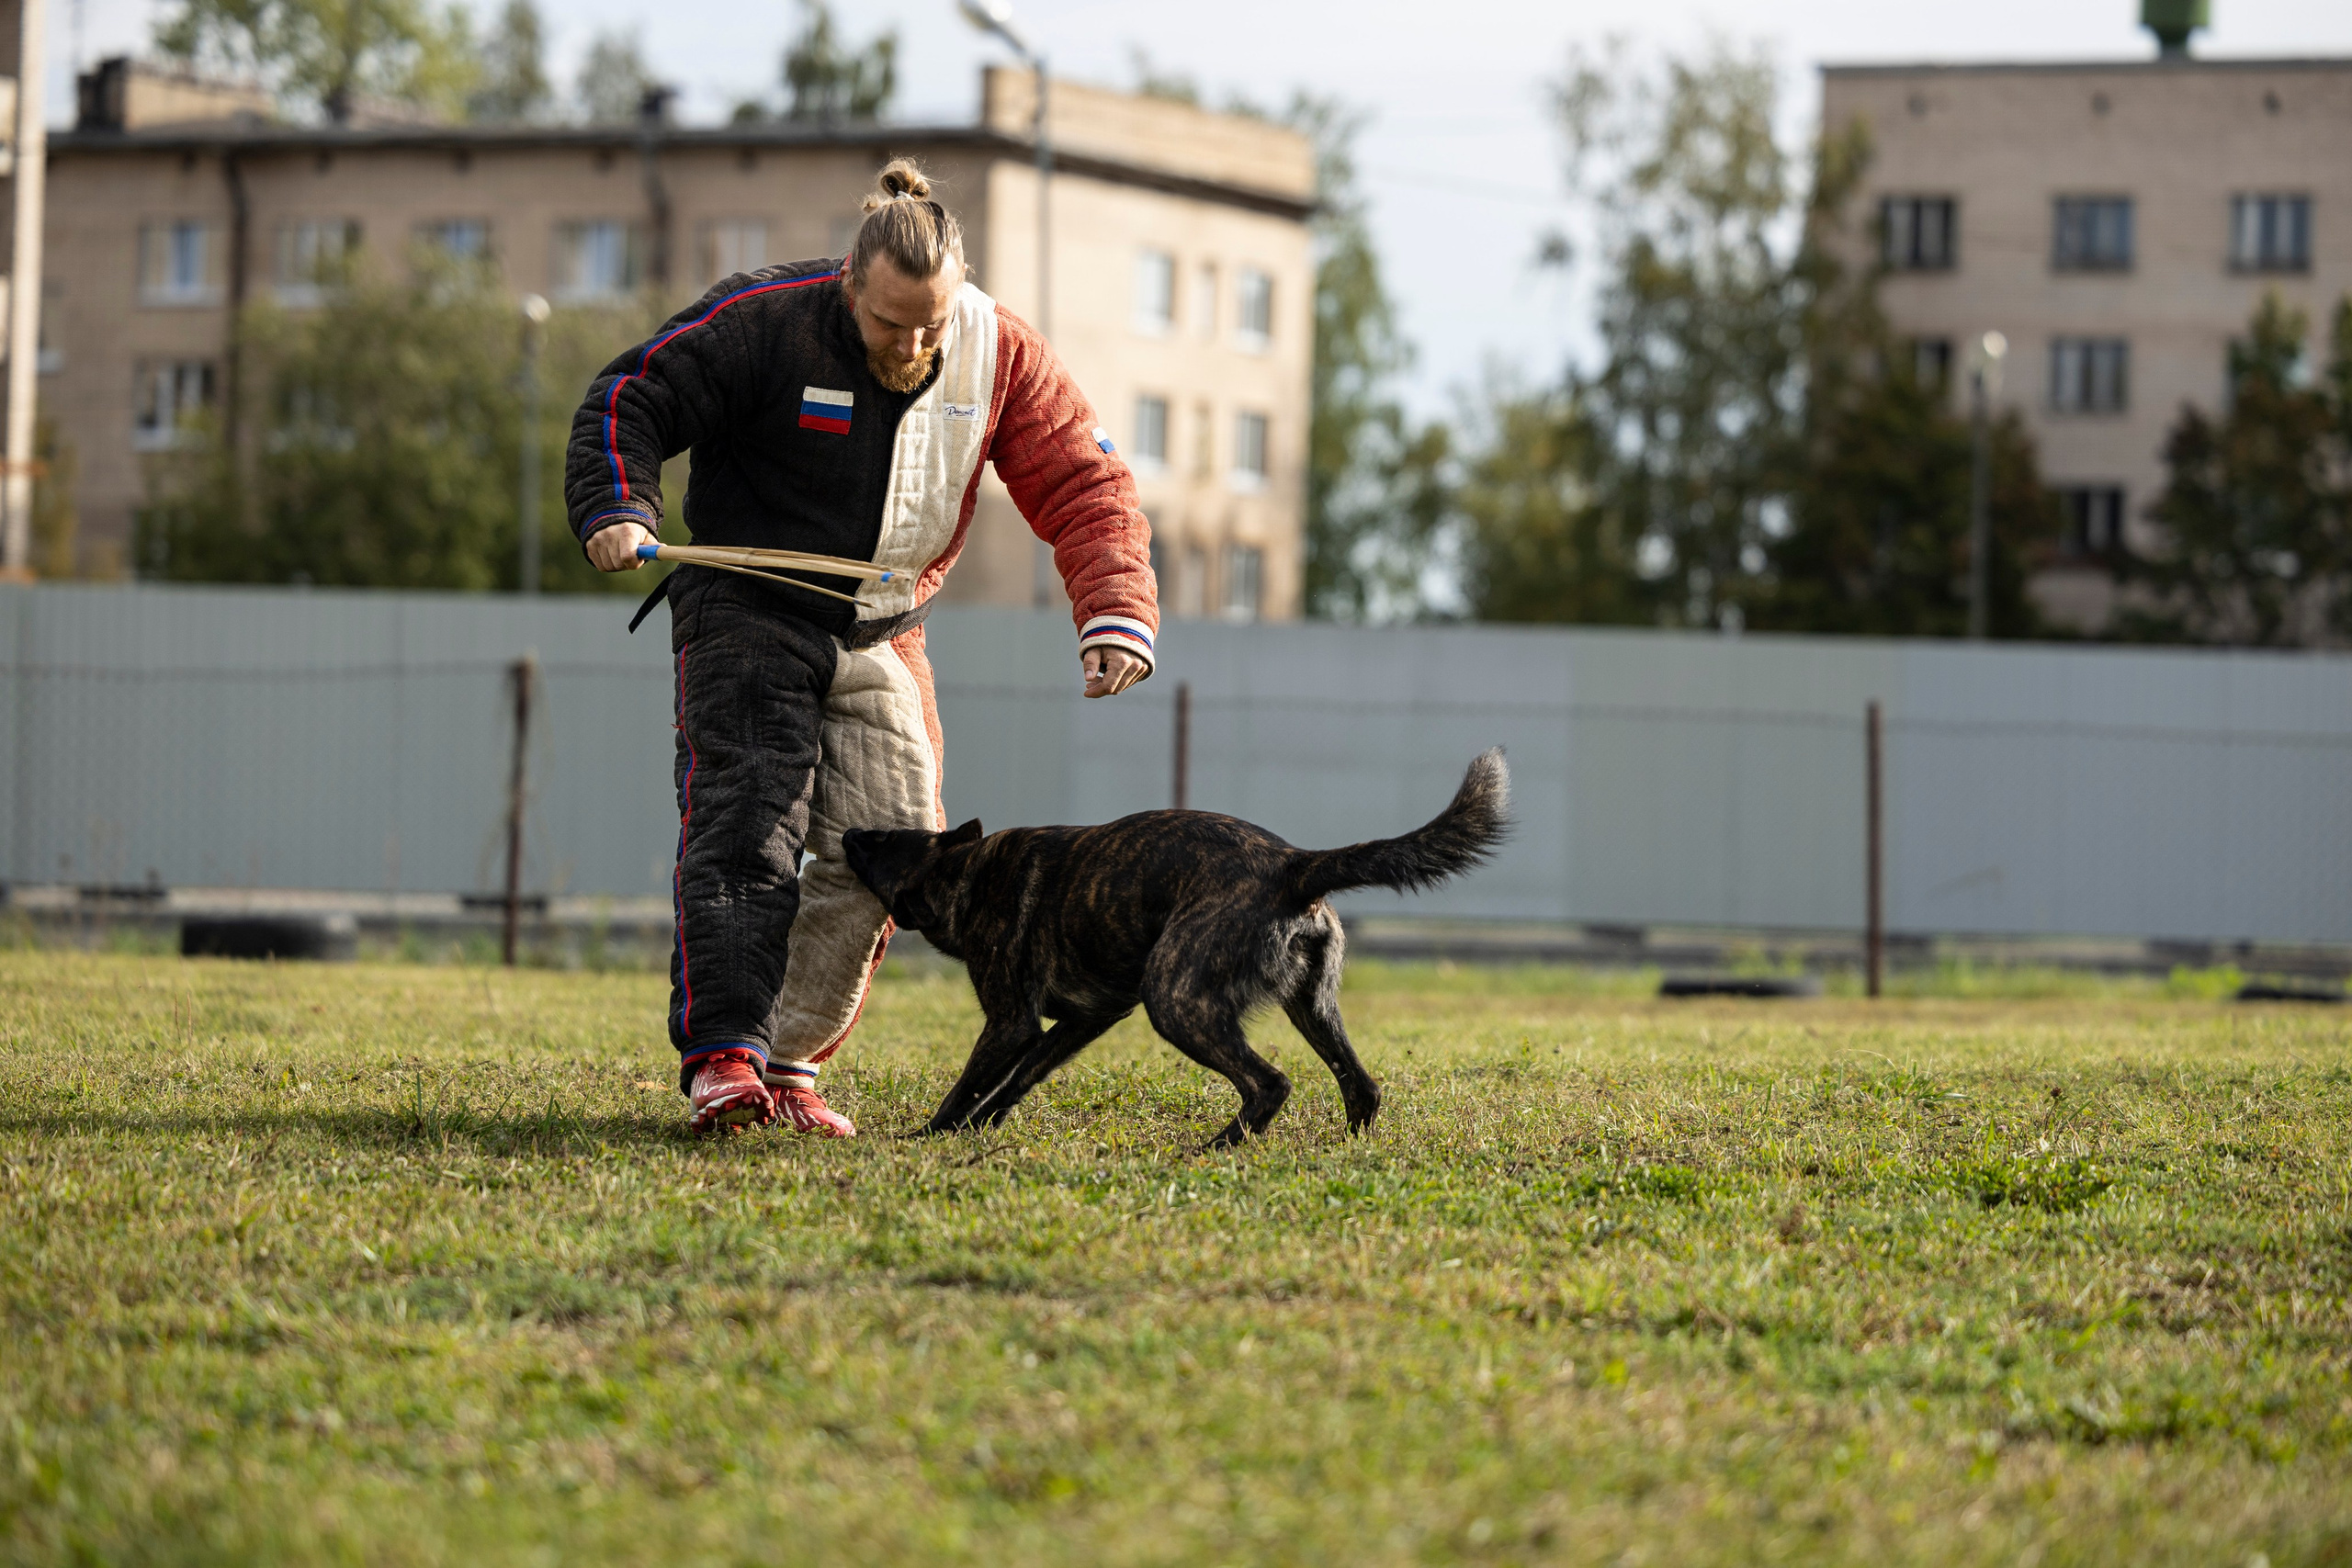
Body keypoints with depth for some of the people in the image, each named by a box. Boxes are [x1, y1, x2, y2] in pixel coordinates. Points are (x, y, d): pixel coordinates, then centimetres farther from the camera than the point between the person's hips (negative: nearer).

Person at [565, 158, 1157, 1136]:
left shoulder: (999, 355, -8)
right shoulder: (765, 321, -19)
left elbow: (1085, 487, -4)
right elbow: (630, 401, -12)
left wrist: (1115, 618, -17)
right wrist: (617, 511, -29)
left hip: (882, 634, 5)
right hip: (747, 608, -4)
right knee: (746, 825, -18)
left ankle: (787, 1060, 7)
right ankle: (724, 1060, -25)